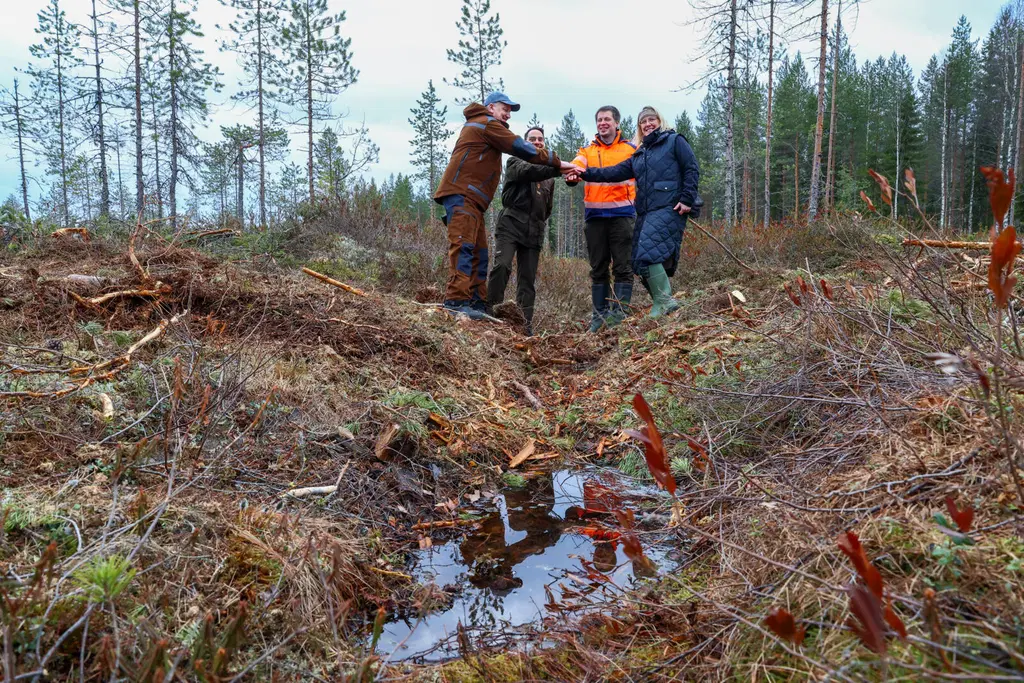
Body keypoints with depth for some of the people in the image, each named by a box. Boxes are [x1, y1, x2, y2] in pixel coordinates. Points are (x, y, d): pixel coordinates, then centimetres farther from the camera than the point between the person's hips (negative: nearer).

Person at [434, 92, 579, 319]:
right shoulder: (487, 123, -2)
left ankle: (477, 303, 6)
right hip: (462, 194, -11)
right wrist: (557, 162, -3)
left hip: (470, 198, 11)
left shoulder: (477, 125, 32)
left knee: (478, 252, 7)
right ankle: (456, 300, -25)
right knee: (464, 246, -18)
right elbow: (521, 148, -6)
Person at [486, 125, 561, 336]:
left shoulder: (548, 175, 24)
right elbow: (529, 171, -17)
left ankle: (525, 325, 1)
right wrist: (557, 168, -30)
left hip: (534, 232, 5)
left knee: (528, 279, 1)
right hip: (511, 224, -4)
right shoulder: (515, 162, 7)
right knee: (502, 266, -23)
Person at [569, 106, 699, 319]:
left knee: (649, 254, -22)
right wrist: (586, 174, 2)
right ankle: (664, 304, 4)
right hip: (646, 213, 7)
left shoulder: (675, 141, 8)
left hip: (668, 209, -7)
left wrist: (686, 199, -11)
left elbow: (691, 170, 0)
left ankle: (664, 302, -17)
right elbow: (616, 172, 15)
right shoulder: (639, 154, 25)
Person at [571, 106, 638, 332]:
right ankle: (599, 314, 12)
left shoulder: (631, 149, 10)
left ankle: (620, 312, -2)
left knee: (623, 266, -4)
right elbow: (576, 167, -6)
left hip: (622, 213, -2)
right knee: (598, 268, 6)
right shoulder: (587, 151, 14)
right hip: (594, 215, 2)